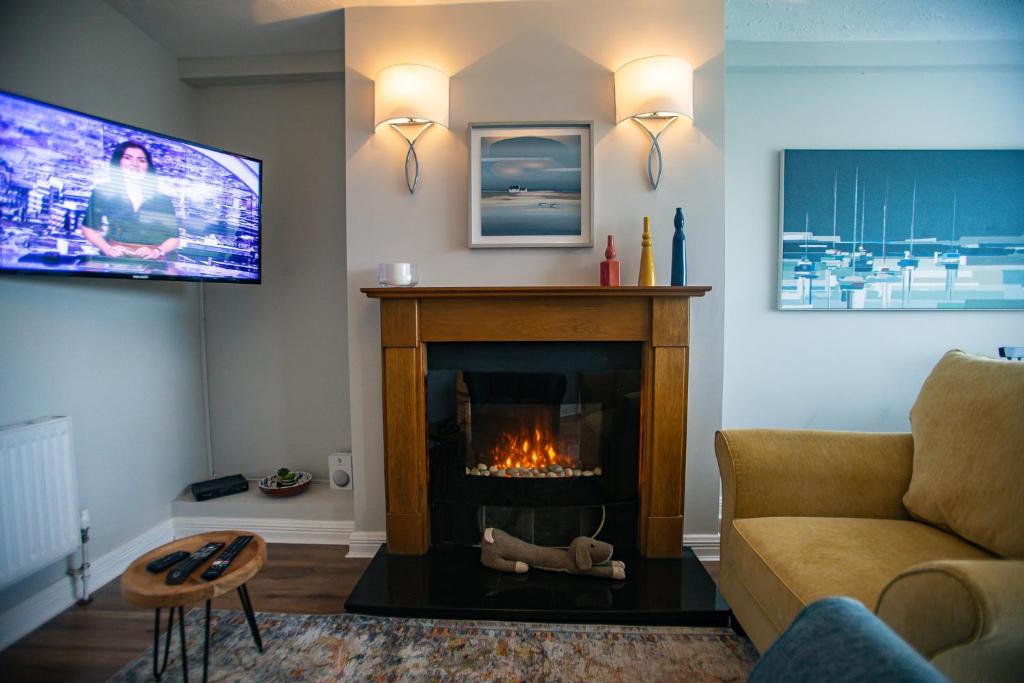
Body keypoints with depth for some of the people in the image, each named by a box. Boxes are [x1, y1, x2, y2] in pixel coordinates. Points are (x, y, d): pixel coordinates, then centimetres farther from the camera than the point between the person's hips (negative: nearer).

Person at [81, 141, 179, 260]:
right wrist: (107, 249, -4)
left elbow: (174, 237, 5)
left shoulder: (162, 200, 7)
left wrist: (156, 252, -10)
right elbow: (88, 228, 12)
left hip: (152, 263, 0)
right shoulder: (104, 193, 9)